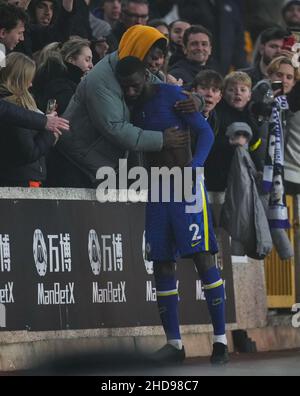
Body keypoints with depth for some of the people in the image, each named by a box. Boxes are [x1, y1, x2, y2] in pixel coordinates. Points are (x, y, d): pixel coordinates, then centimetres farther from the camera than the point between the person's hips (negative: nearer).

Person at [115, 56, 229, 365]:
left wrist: (195, 166, -26)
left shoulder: (171, 95, -8)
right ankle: (174, 343, 7)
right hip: (157, 189, 6)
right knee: (162, 264, 3)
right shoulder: (131, 107, 9)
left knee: (203, 258, -12)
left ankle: (220, 341, -13)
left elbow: (205, 131, -11)